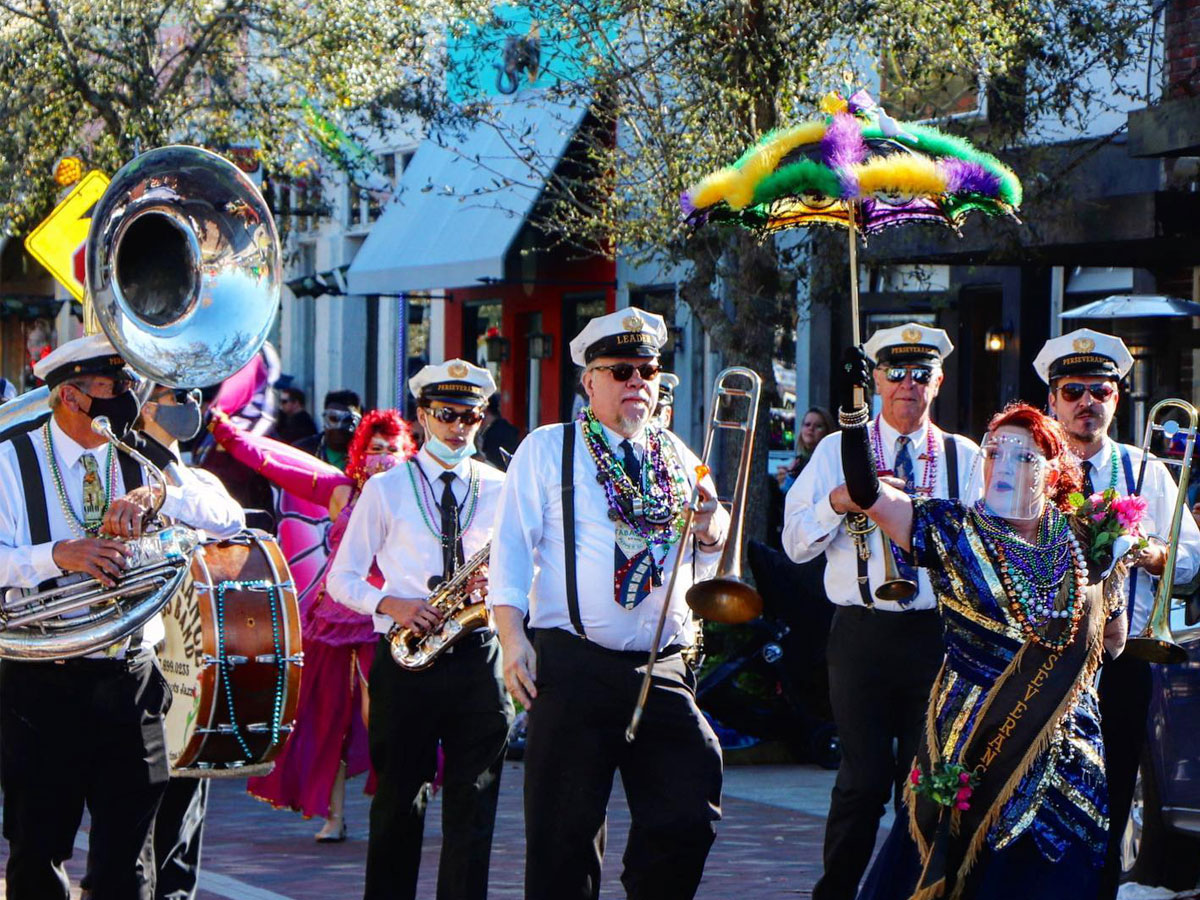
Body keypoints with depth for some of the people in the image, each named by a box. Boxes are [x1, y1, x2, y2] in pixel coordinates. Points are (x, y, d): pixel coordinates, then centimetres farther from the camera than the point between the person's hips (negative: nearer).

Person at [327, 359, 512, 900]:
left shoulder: (502, 490, 11)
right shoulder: (385, 490, 7)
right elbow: (342, 579, 8)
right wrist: (390, 604, -11)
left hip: (478, 657, 1)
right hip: (406, 659, -1)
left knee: (473, 801, -1)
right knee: (400, 799, 2)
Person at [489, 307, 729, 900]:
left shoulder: (677, 458, 16)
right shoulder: (547, 451, 6)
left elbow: (702, 565, 22)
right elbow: (511, 548, 1)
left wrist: (711, 535, -1)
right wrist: (512, 637, -10)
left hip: (663, 670, 3)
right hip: (573, 669, -3)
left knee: (688, 819, -3)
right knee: (565, 831, -1)